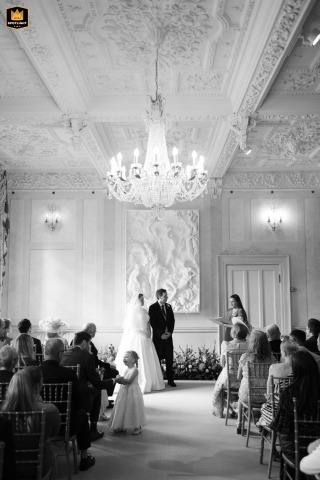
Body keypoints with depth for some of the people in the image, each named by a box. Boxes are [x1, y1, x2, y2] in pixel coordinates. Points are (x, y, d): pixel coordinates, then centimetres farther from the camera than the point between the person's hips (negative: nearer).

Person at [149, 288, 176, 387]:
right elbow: (152, 323, -8)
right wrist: (161, 334, -13)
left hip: (168, 336, 4)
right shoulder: (153, 308, -5)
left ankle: (170, 379, 13)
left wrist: (170, 332, -2)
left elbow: (172, 320, 11)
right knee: (157, 359, 1)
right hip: (158, 337, -4)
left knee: (169, 358, 5)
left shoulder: (169, 307, 10)